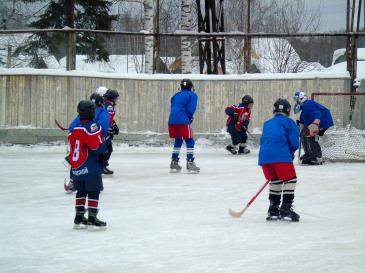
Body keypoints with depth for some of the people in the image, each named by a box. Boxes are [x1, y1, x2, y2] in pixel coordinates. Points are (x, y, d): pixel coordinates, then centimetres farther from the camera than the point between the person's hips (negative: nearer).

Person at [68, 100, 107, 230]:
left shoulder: (75, 129, 8)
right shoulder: (92, 127, -14)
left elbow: (72, 148, 13)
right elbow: (98, 147, -17)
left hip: (76, 168, 7)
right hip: (90, 168, -7)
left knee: (81, 191, 17)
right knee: (93, 192, -1)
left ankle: (79, 219, 20)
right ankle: (92, 220, -4)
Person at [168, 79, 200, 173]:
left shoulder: (176, 95, 24)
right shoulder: (192, 95, 8)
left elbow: (172, 108, 20)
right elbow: (191, 109, -5)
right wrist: (190, 117, 13)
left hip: (172, 120, 6)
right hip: (183, 121, -6)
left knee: (178, 140, 22)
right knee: (190, 141, 0)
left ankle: (174, 163, 23)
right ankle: (190, 163, -11)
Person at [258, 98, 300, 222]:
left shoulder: (267, 123, 26)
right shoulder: (289, 122, 10)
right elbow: (294, 143, 2)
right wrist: (290, 153, 23)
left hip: (264, 157, 6)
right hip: (281, 156, -6)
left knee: (275, 180, 20)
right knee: (290, 179, 4)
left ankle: (273, 209, 20)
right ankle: (286, 207, -7)